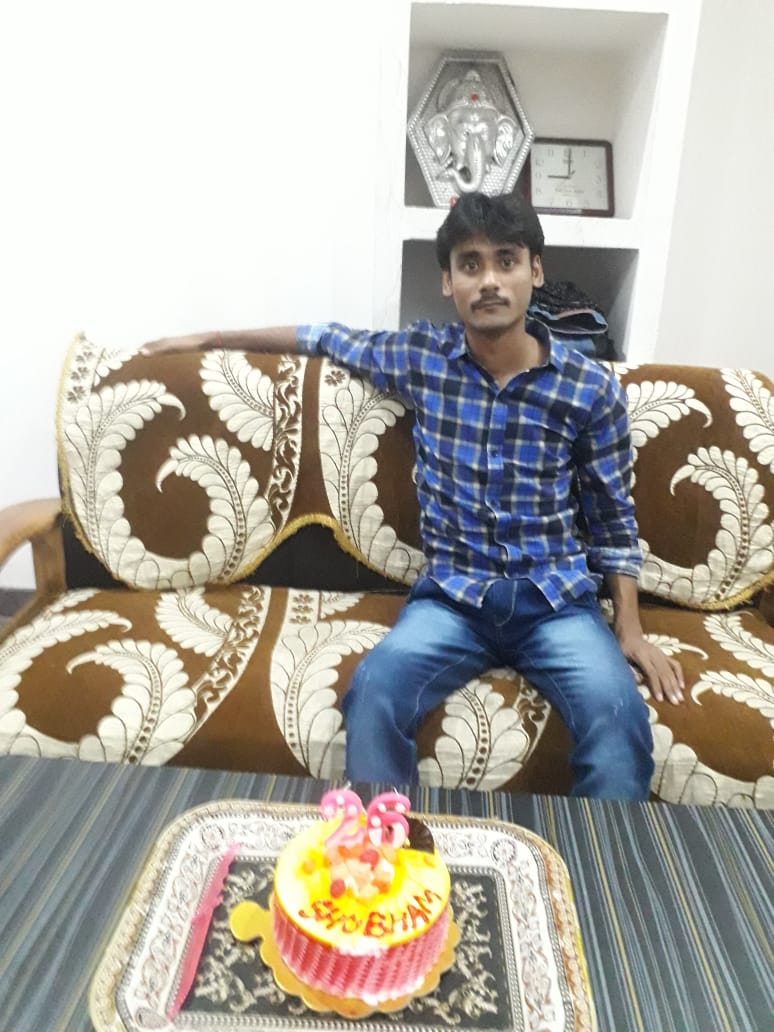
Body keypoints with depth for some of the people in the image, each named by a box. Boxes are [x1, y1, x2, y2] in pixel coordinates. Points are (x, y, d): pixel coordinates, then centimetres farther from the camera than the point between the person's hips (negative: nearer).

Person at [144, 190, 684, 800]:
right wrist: (211, 339, 21)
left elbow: (614, 519, 7)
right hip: (452, 597, 1)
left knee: (620, 721, -28)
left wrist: (630, 629, 1)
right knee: (371, 696, -27)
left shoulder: (592, 388, -1)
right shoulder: (421, 358, 1)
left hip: (557, 601, 0)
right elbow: (327, 339, 17)